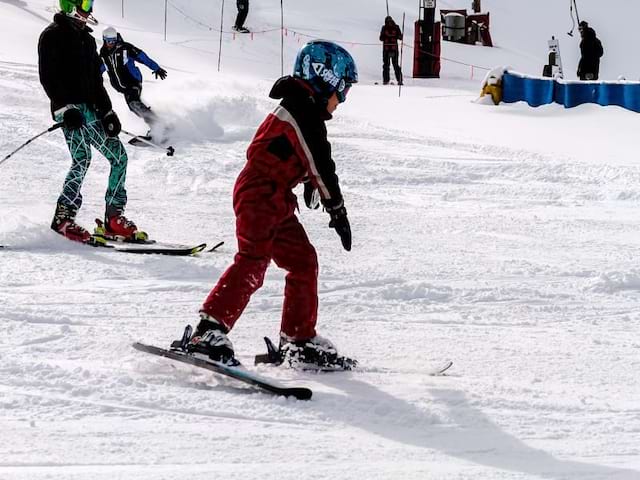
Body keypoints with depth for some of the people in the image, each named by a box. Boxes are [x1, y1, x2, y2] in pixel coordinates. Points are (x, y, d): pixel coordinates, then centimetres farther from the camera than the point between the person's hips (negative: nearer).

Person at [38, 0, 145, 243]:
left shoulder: (86, 39, 22)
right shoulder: (53, 35, -2)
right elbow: (48, 77, -11)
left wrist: (108, 112, 14)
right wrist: (66, 108, -21)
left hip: (90, 108, 8)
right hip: (70, 110, -8)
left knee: (118, 155, 2)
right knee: (82, 158, -22)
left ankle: (114, 216, 6)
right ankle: (63, 218, -21)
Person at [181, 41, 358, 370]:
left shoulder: (303, 111, 19)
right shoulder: (304, 111, -13)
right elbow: (320, 164, -15)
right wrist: (337, 209, -11)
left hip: (276, 203, 11)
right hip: (259, 197, -11)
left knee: (304, 263, 13)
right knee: (253, 262, -22)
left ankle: (299, 342, 19)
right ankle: (209, 332, -29)